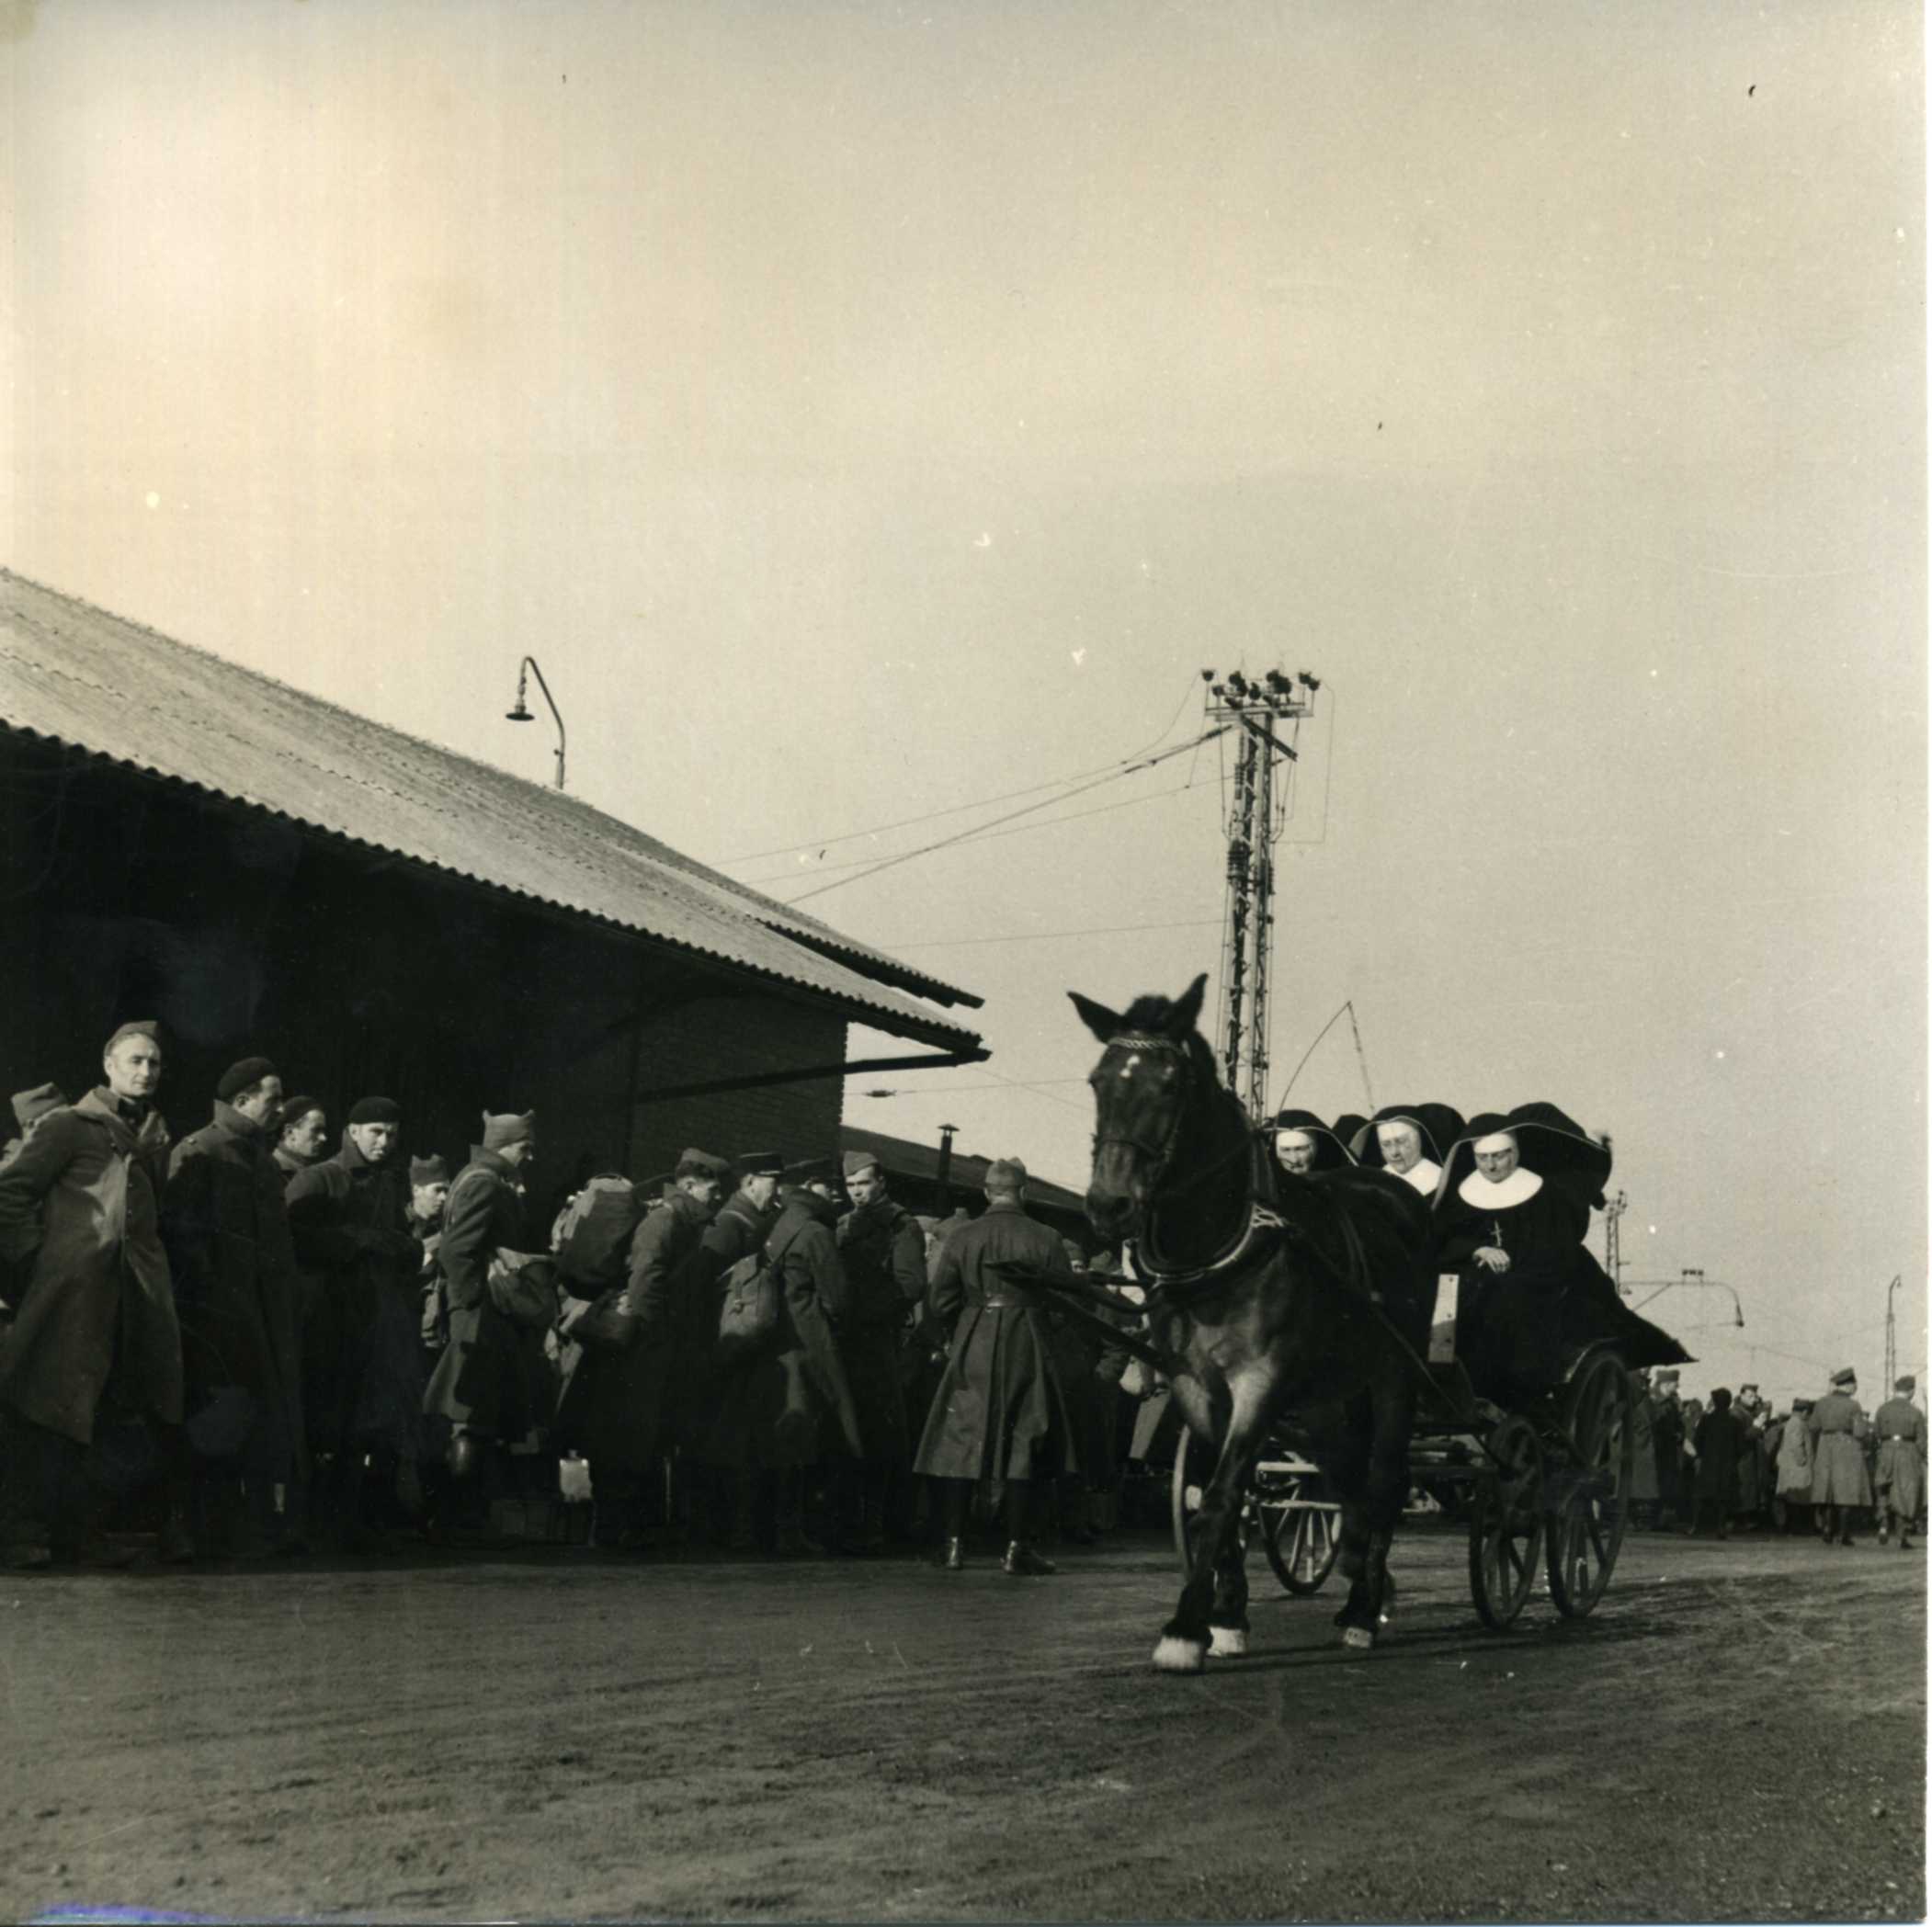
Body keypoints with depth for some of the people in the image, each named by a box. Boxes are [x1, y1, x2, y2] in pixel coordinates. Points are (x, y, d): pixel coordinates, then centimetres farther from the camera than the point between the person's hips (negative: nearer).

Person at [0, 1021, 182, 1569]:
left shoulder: (154, 1141, 19)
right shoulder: (68, 1126, 1)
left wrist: (154, 1278, 12)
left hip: (129, 1301, 6)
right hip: (68, 1293, -6)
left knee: (93, 1421, 8)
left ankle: (79, 1535, 13)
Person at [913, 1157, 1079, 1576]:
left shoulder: (962, 1237, -2)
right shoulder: (1044, 1239, -6)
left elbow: (939, 1300, -2)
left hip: (971, 1351, 2)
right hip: (1027, 1350, -1)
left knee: (962, 1444, 9)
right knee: (1023, 1446, 4)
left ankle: (954, 1544, 10)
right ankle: (1018, 1549, 2)